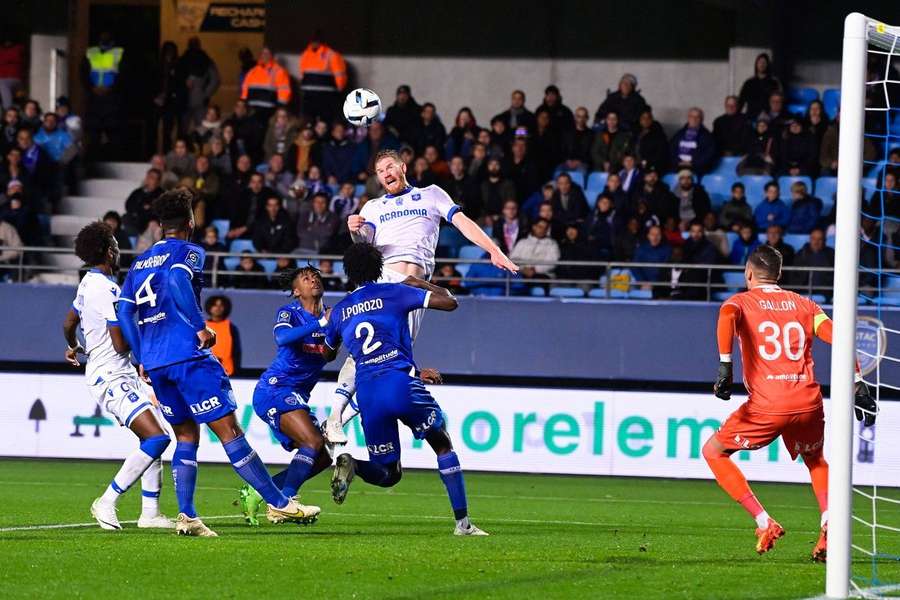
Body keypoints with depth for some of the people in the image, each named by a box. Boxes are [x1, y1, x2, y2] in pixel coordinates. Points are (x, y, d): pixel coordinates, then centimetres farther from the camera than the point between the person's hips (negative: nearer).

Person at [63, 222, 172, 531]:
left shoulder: (88, 282, 11)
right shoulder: (108, 291, -20)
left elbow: (69, 324, 26)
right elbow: (121, 344, -21)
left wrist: (74, 347, 46)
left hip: (122, 375, 11)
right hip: (111, 376, -11)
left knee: (155, 438, 11)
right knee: (156, 438, -20)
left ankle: (150, 512, 12)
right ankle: (107, 503, -14)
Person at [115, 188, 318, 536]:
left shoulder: (140, 263, 19)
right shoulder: (189, 252, -1)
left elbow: (124, 311, 13)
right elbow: (176, 280, -21)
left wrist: (141, 359, 16)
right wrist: (201, 327, -17)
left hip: (155, 363, 7)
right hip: (187, 357, -7)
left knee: (186, 436, 13)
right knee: (229, 431, -5)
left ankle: (186, 516, 0)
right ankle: (278, 504, -2)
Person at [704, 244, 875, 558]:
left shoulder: (741, 301, 10)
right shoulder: (804, 305, 19)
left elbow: (727, 315, -15)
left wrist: (725, 364, -22)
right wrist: (858, 384, 5)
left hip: (766, 406, -4)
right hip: (808, 402, 4)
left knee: (714, 452, 16)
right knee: (815, 460, 31)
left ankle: (764, 523, 3)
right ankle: (829, 523, 4)